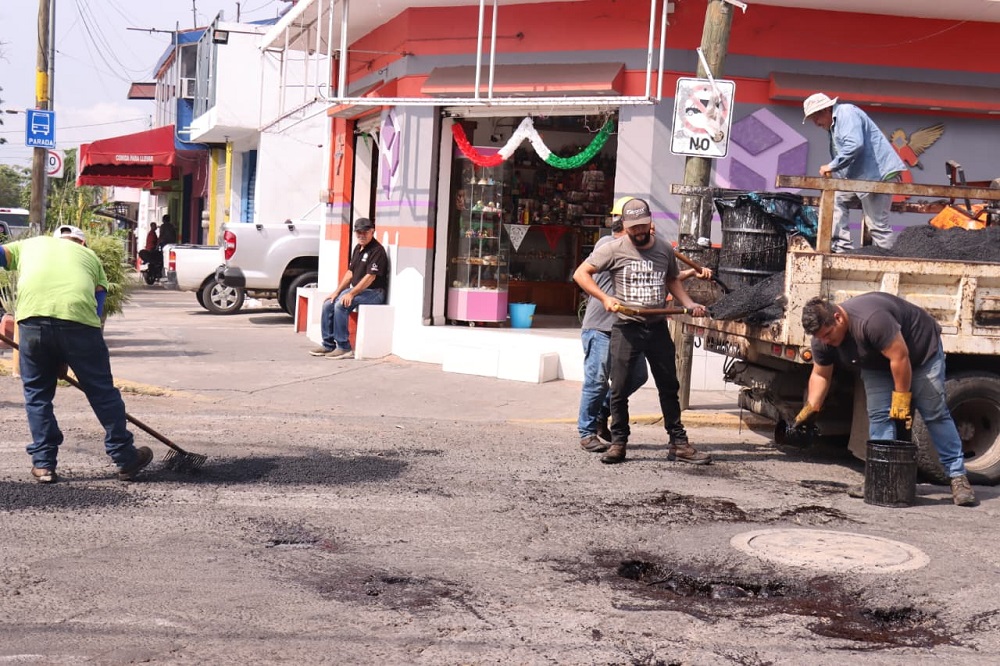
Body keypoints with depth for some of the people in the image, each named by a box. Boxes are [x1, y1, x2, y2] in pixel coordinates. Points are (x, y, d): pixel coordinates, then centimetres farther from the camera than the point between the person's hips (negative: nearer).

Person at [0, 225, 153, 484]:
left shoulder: (29, 244, 32)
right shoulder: (91, 256, 30)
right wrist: (67, 359, 22)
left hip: (32, 315, 0)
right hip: (78, 315, 0)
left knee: (37, 392, 17)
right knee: (102, 391, 12)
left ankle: (43, 464, 17)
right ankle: (125, 458, 22)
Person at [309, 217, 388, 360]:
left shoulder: (377, 250, -15)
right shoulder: (358, 248, 14)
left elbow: (370, 277, -22)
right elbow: (350, 272, 17)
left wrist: (351, 293, -26)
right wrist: (337, 292, 7)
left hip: (373, 292, -9)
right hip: (357, 289, 9)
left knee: (340, 305, -27)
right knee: (328, 304, -2)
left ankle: (344, 348, -22)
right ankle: (328, 345, 3)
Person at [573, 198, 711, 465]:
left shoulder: (664, 249, 7)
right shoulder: (614, 249, -5)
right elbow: (581, 273, -4)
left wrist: (689, 304, 8)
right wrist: (604, 298, -16)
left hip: (658, 328, 3)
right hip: (626, 328, -3)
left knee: (669, 387, 9)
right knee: (619, 389, -1)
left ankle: (678, 443, 16)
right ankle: (618, 443, 11)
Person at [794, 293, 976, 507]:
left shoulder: (871, 320, -42)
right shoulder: (822, 340, -17)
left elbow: (900, 357, -36)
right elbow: (820, 375, -4)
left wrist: (901, 399, -28)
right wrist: (810, 408, -15)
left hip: (922, 350, -6)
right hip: (878, 365, 6)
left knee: (935, 414, -6)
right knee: (879, 416, -7)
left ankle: (958, 477, -2)